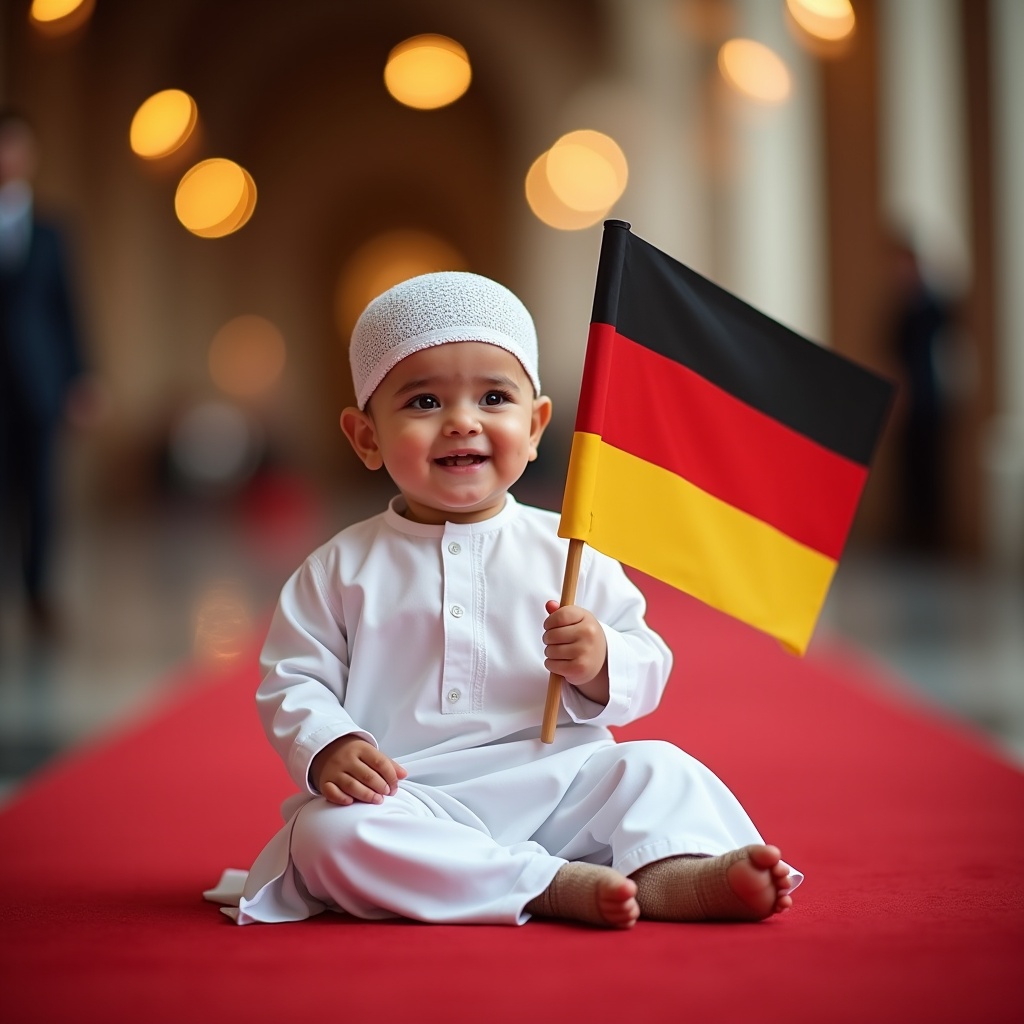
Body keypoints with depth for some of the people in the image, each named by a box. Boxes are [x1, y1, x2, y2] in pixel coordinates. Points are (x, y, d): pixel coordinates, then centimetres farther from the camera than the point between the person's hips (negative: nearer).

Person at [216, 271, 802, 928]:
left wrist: (601, 666, -12)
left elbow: (649, 665, 10)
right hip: (409, 798, -2)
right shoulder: (343, 568, 6)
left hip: (557, 784, 2)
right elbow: (293, 681, 4)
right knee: (331, 830, -31)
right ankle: (558, 886, -36)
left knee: (657, 768, -17)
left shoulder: (564, 553, 8)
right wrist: (329, 750, -16)